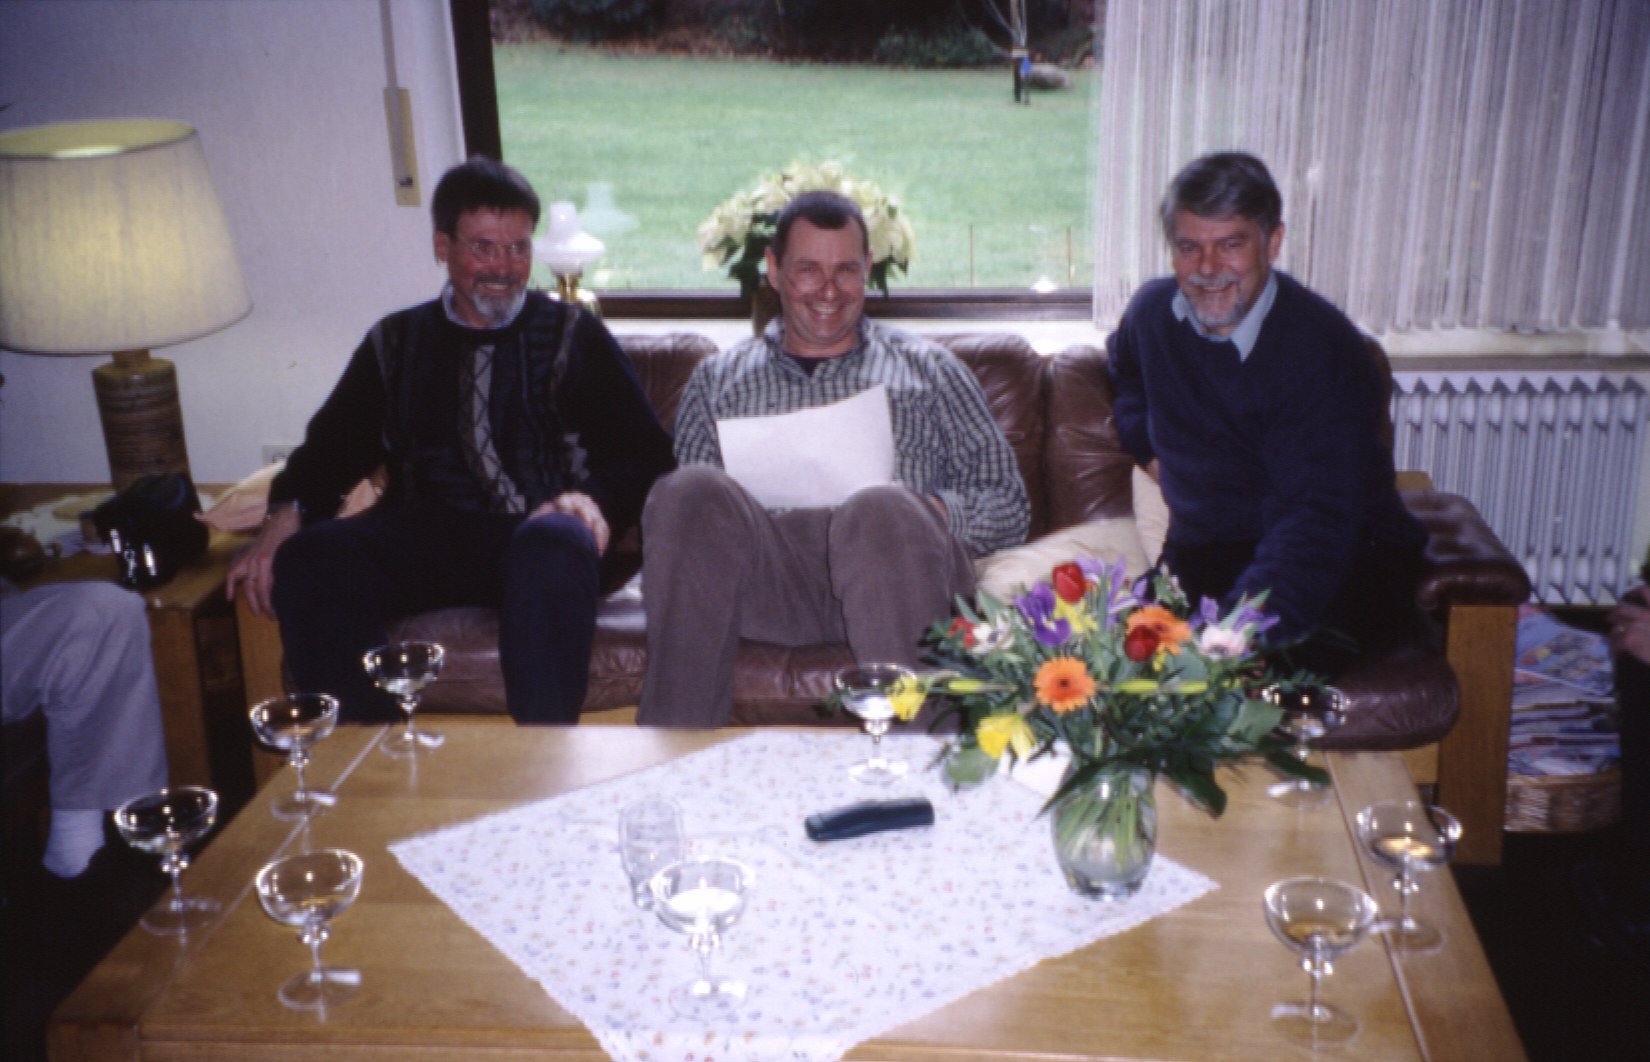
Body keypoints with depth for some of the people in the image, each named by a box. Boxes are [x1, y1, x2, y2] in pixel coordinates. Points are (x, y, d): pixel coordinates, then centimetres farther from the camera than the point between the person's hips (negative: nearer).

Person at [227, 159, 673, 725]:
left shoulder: (573, 336, 17)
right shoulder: (395, 344, 25)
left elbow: (644, 449, 8)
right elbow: (334, 445, 19)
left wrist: (596, 499, -15)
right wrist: (288, 512, -4)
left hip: (537, 535, -2)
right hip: (426, 539, 2)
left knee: (557, 544, -38)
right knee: (305, 561, -27)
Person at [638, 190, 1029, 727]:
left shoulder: (928, 370, 26)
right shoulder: (717, 378, 29)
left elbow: (1010, 506, 19)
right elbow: (679, 507, 19)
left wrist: (936, 512, -4)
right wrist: (731, 512, -5)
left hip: (893, 561, -1)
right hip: (767, 569, 1)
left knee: (882, 511, -36)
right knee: (694, 489, -31)